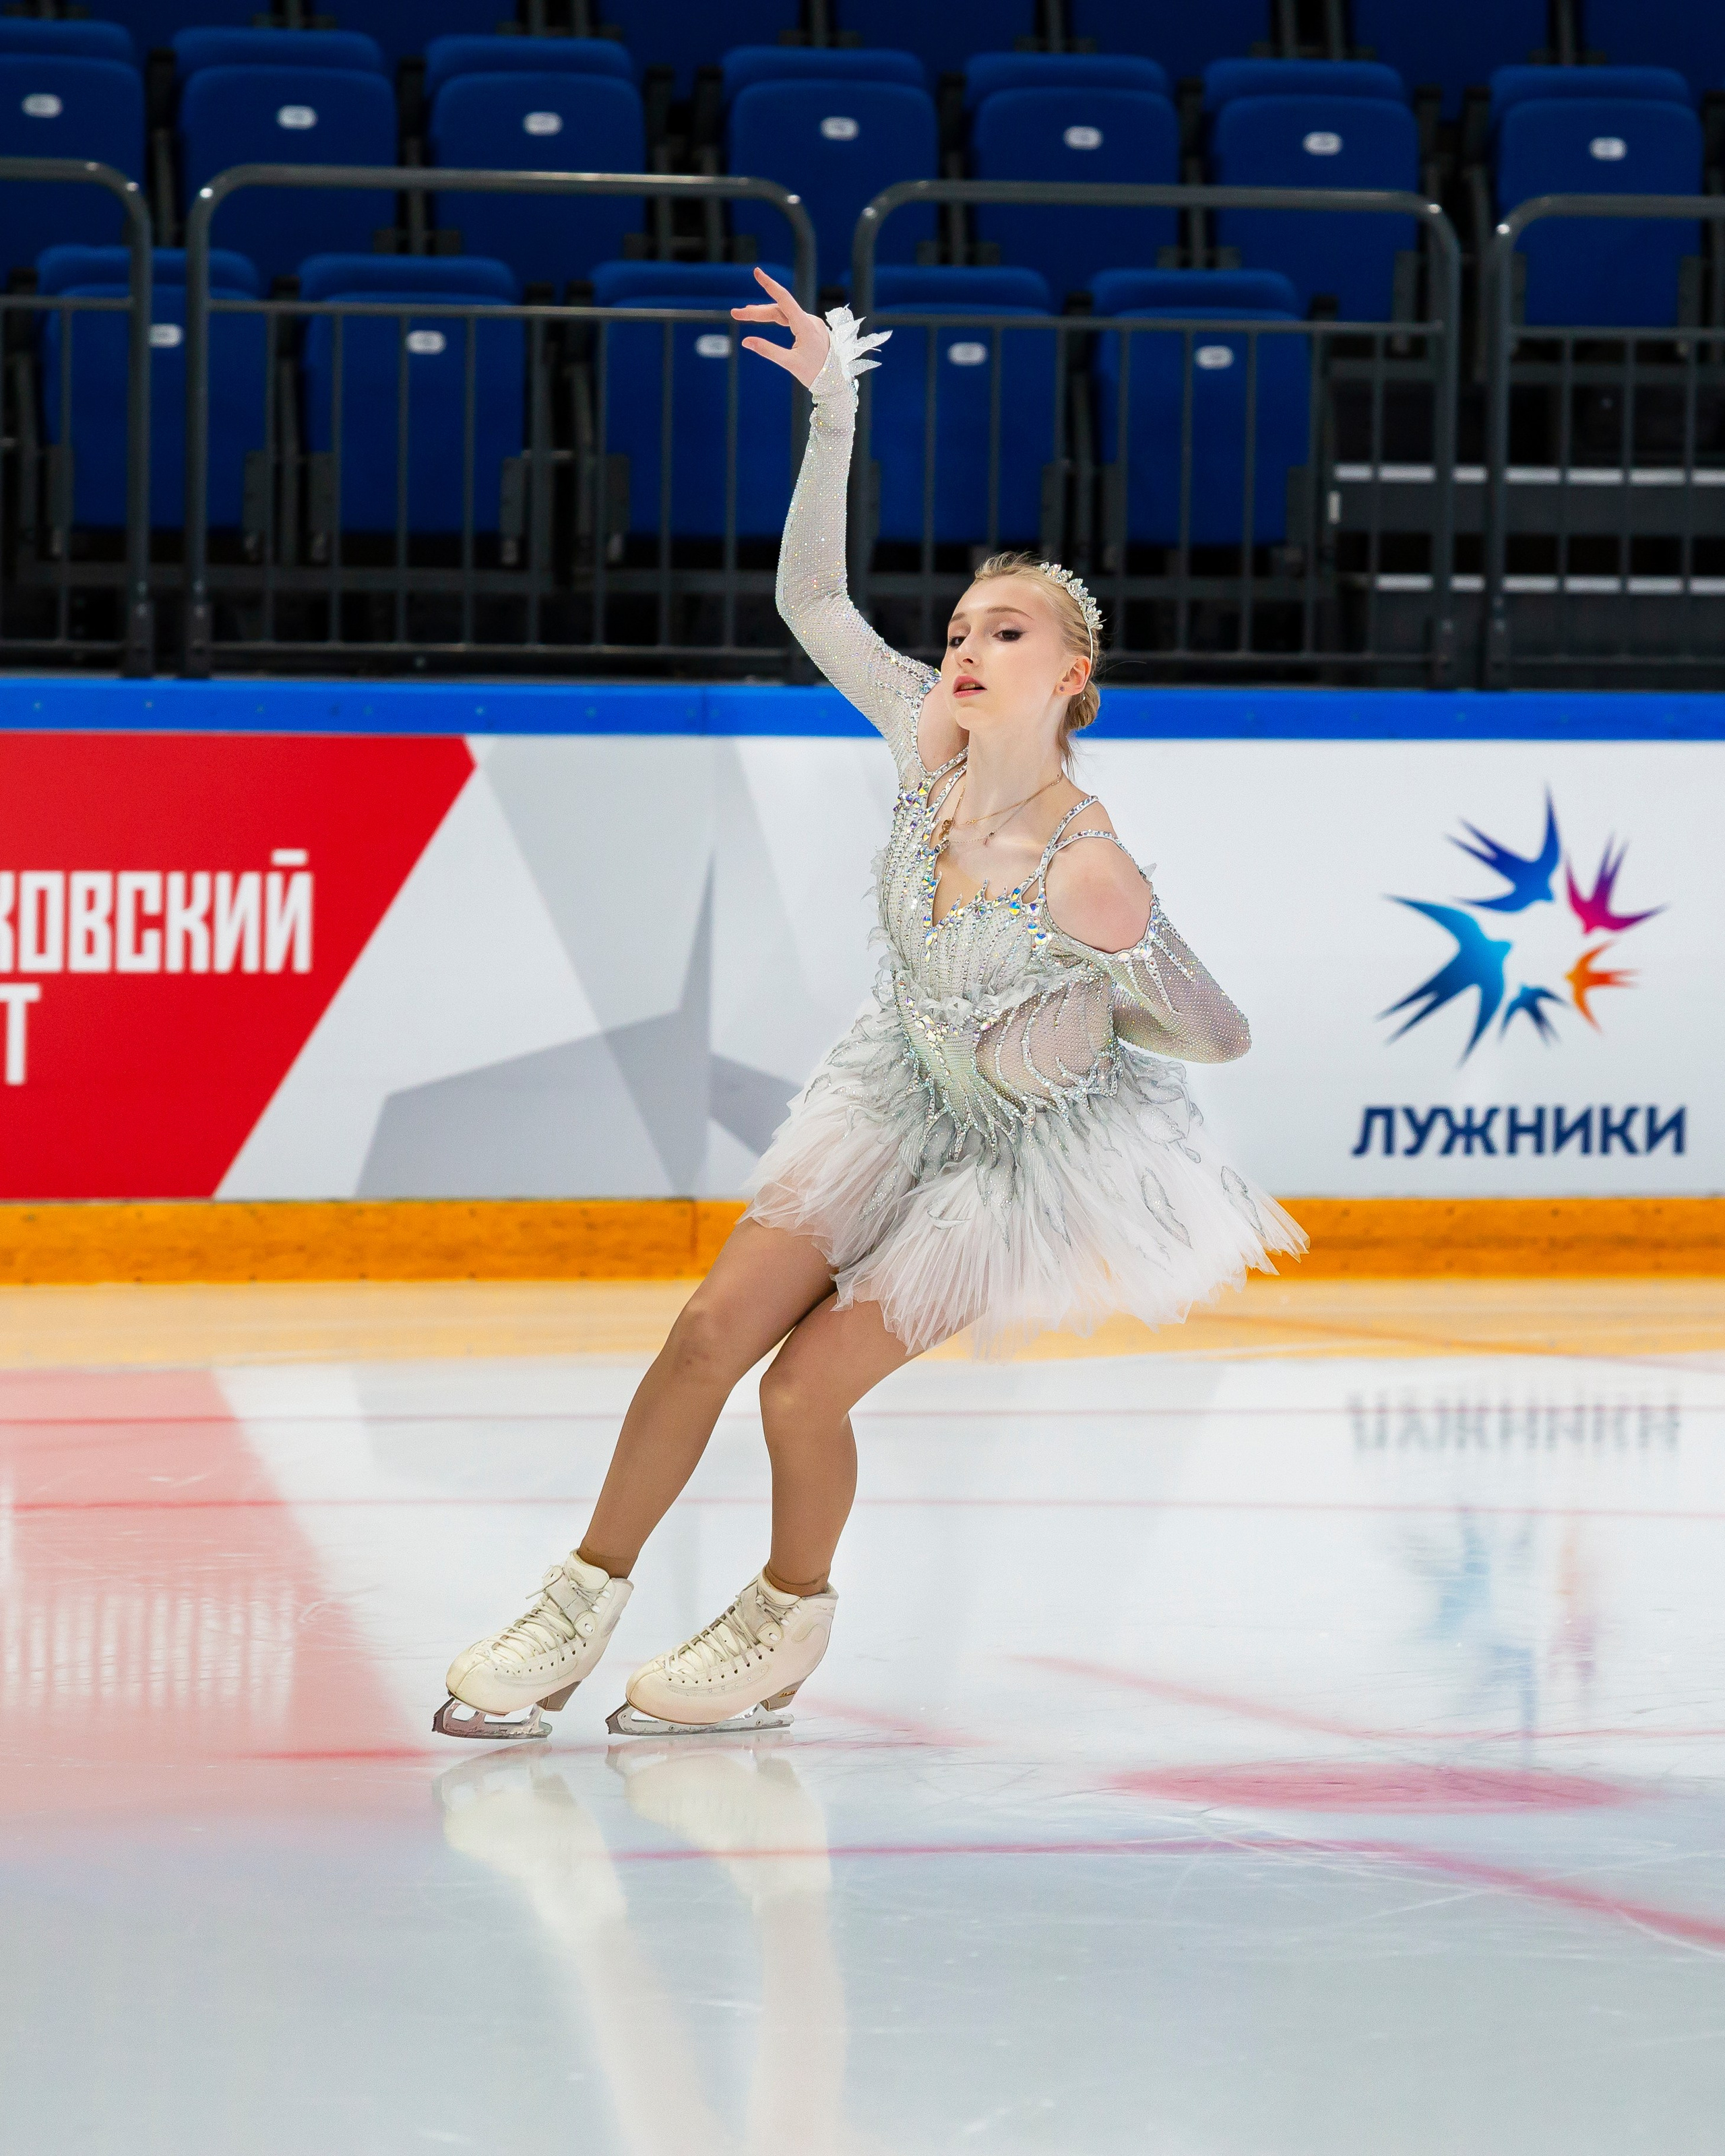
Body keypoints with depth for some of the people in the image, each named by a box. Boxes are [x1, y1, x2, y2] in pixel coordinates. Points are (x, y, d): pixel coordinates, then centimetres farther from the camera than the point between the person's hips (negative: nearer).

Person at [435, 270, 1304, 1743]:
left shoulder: (1083, 872, -33)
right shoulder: (933, 744, -18)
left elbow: (1223, 1033, -20)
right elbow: (812, 597, -9)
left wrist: (1071, 1019, -10)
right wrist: (833, 410, -15)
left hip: (1028, 1142, -6)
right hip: (904, 1093, 6)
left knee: (807, 1388, -6)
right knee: (714, 1326, -1)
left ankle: (787, 1625, 23)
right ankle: (583, 1606, 14)